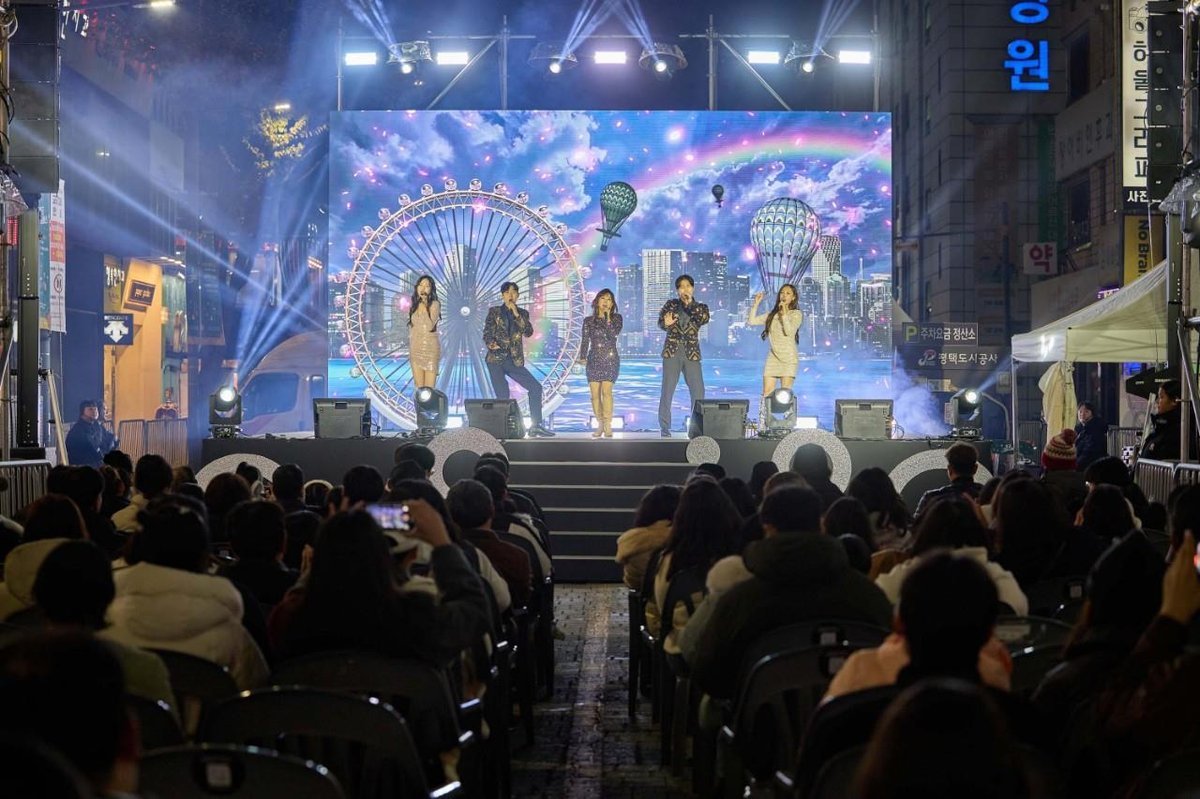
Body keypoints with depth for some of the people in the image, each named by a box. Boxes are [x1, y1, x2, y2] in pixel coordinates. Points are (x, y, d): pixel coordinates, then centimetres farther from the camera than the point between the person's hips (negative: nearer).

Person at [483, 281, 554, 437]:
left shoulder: (522, 313, 13)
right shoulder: (494, 311, 7)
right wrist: (491, 343, -21)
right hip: (496, 359, -3)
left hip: (514, 360, 3)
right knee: (502, 396, -7)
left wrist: (516, 315, -11)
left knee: (535, 387, -8)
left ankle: (536, 426, -4)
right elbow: (487, 333, 1)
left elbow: (529, 332, -2)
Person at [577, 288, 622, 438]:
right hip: (594, 359, 2)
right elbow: (585, 340, 6)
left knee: (606, 390, -17)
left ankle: (608, 426, -16)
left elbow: (614, 334, -11)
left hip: (610, 359, -2)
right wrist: (582, 357, -6)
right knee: (595, 393, -5)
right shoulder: (588, 320, 10)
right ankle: (600, 425, 5)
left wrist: (608, 317, -14)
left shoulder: (616, 318, 5)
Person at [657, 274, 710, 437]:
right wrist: (666, 323, -26)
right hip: (672, 351, -1)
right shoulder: (670, 304, 8)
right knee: (667, 390, -5)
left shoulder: (700, 307, 10)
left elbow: (704, 319, -10)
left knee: (698, 391, -4)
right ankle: (664, 428, 1)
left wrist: (690, 304, -12)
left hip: (691, 352, 1)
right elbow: (660, 323, -4)